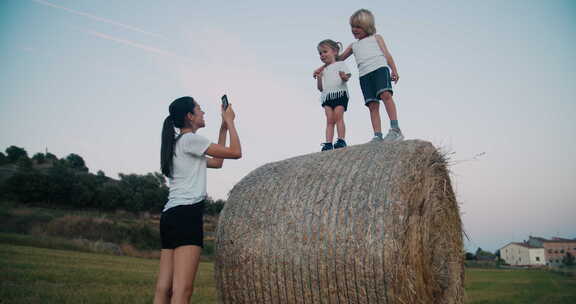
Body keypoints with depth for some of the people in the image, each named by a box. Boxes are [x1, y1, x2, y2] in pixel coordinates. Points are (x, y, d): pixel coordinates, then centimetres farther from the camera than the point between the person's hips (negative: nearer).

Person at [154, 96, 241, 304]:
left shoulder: (176, 145, 24)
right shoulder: (190, 139, -3)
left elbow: (216, 162, 30)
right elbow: (236, 152, -2)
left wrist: (223, 128, 30)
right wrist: (230, 121, 12)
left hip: (170, 215, 10)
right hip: (187, 213, -10)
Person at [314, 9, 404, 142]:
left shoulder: (376, 37, 22)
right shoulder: (354, 45, 32)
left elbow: (387, 54, 11)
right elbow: (338, 58, 37)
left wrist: (394, 70, -3)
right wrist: (322, 68, 34)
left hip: (380, 68, -4)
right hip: (364, 75, 4)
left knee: (385, 94, -27)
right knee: (372, 105, -8)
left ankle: (395, 129, -33)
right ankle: (378, 136, -16)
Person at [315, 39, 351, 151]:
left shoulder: (340, 64, 13)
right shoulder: (323, 71, 25)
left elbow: (347, 75, 1)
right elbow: (321, 88, 19)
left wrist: (344, 77, -22)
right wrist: (319, 79, 1)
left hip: (340, 93, -4)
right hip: (327, 96, 4)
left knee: (338, 117, -14)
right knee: (329, 120, -5)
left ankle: (341, 140, -13)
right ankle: (328, 143, -13)